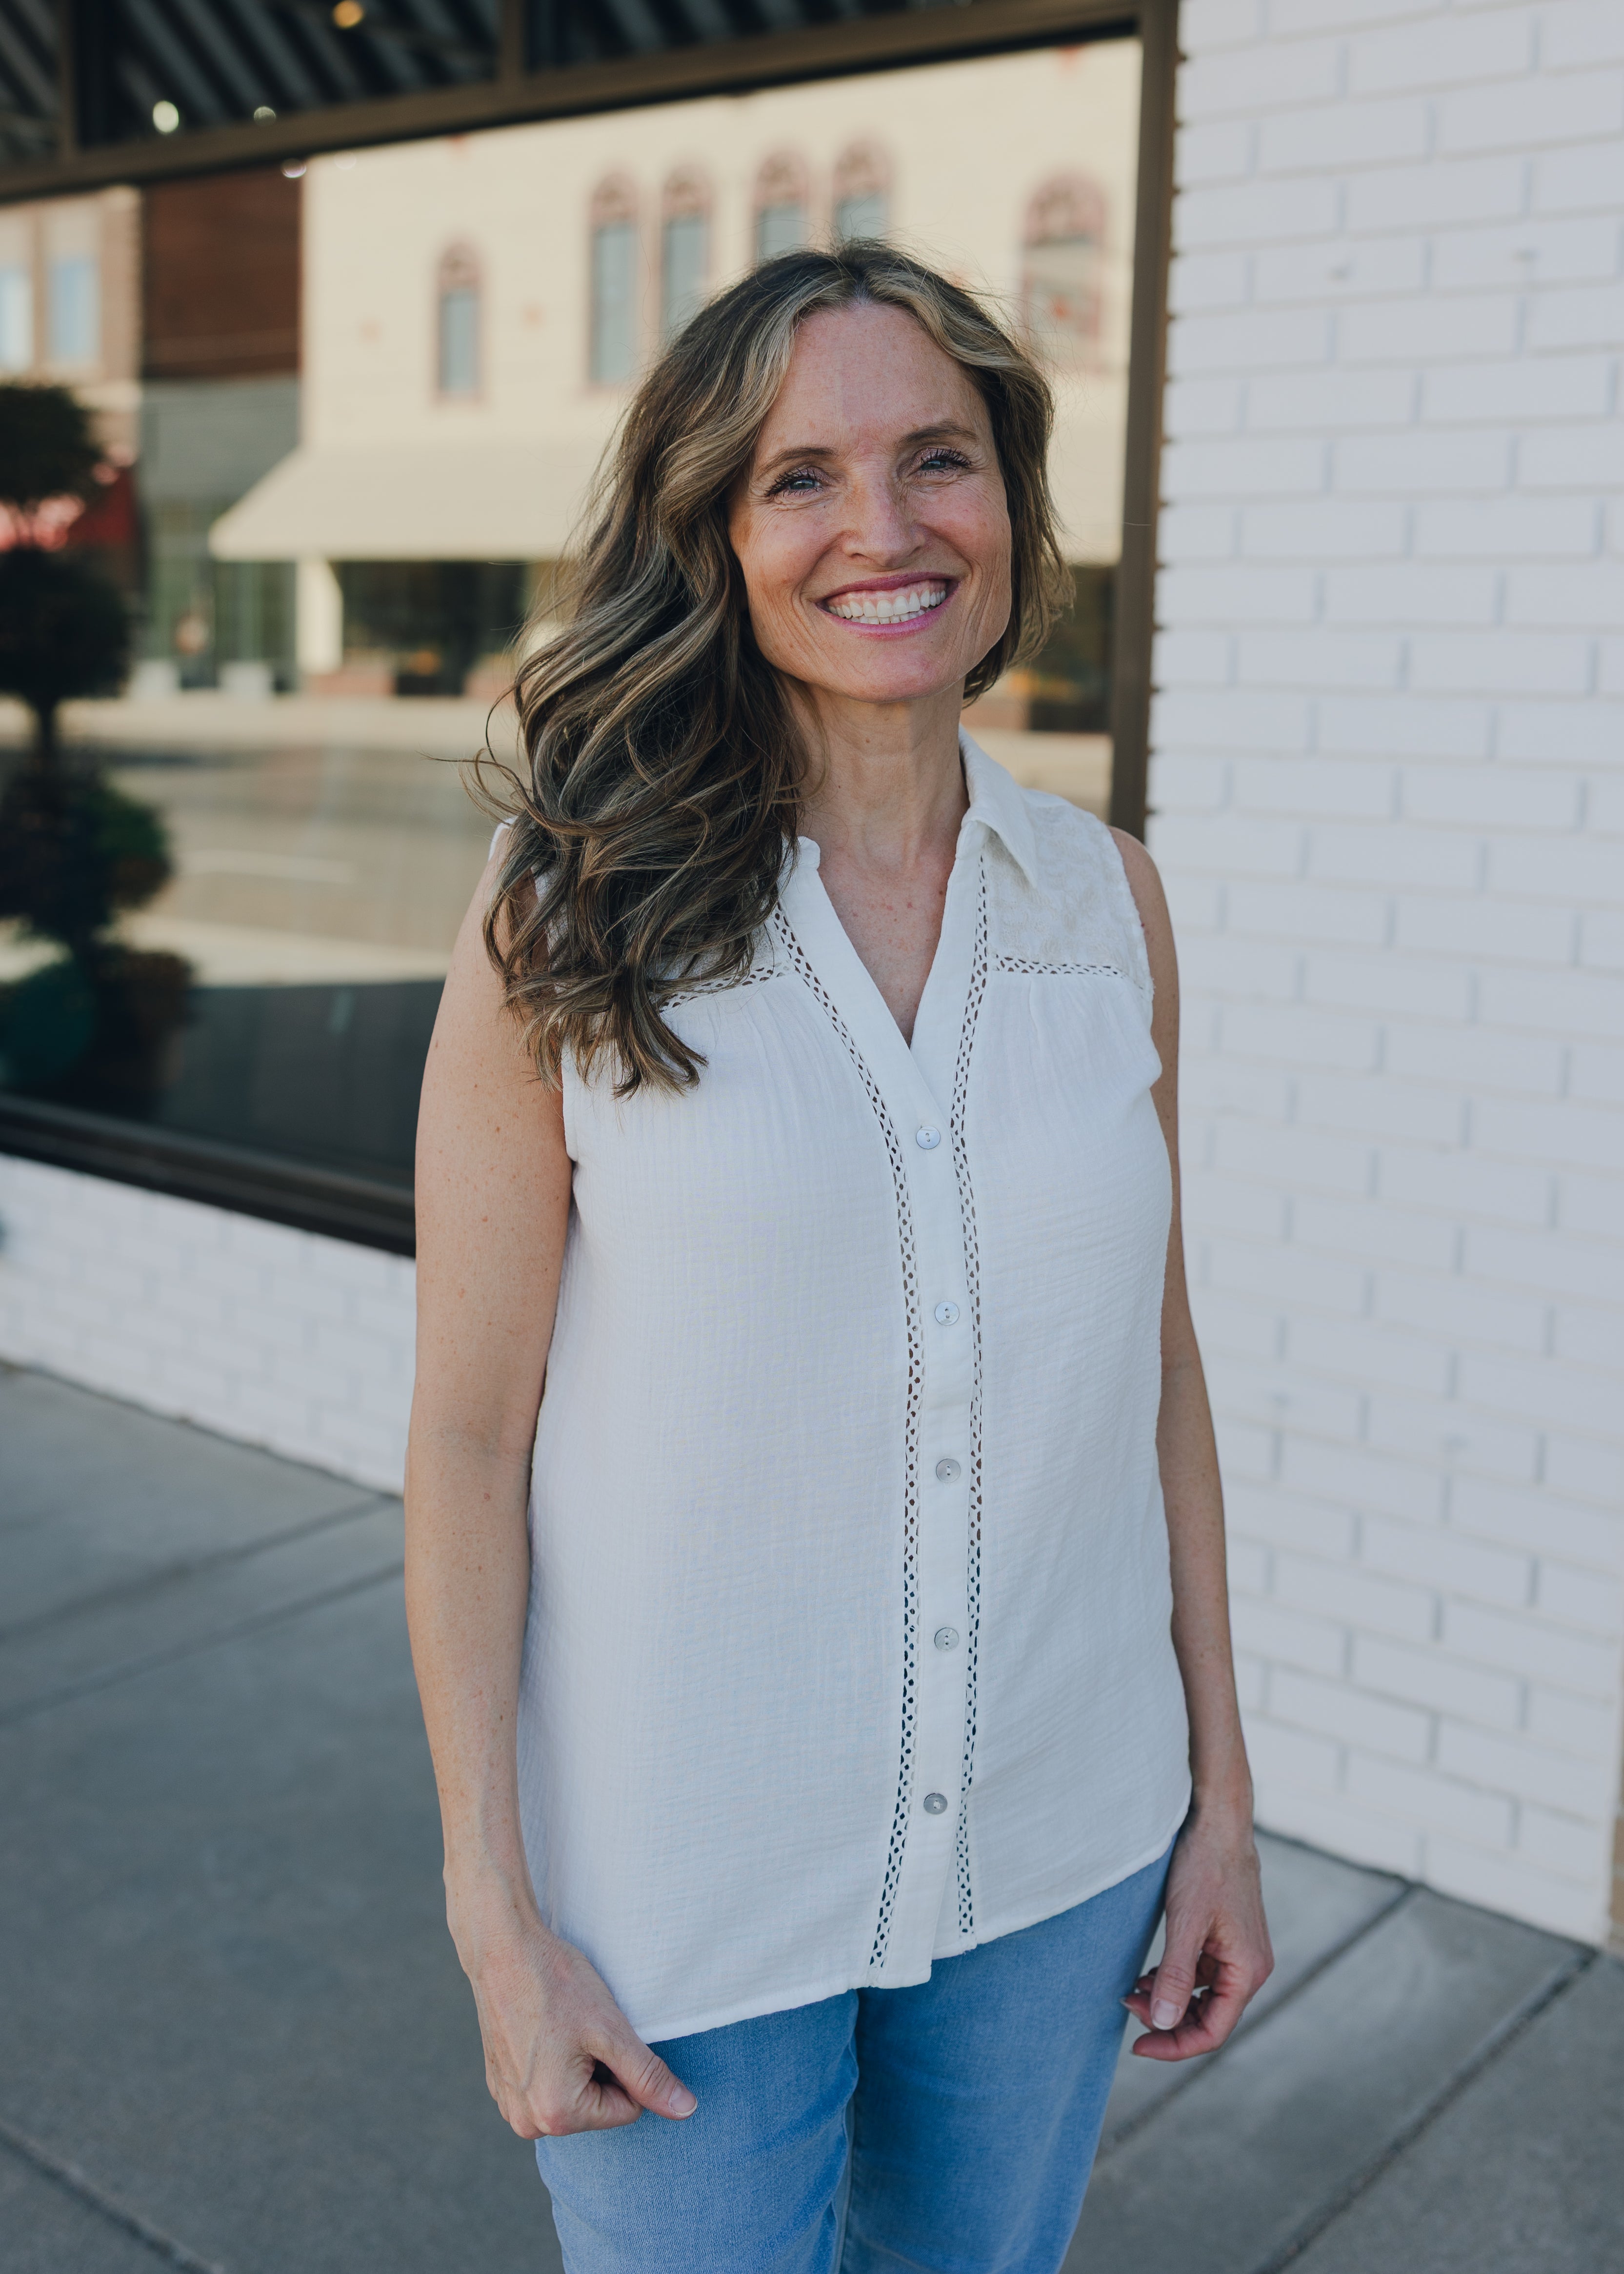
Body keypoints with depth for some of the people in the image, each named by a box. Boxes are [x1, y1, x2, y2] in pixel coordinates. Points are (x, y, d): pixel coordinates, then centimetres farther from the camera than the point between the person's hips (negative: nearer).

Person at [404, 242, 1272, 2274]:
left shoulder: (1107, 898, -2)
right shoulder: (573, 919, -12)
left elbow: (1155, 1365, 4)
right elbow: (467, 1434, -9)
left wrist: (1219, 1794, 7)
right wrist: (495, 1912, -8)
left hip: (1059, 1856, 4)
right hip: (683, 1888, -3)